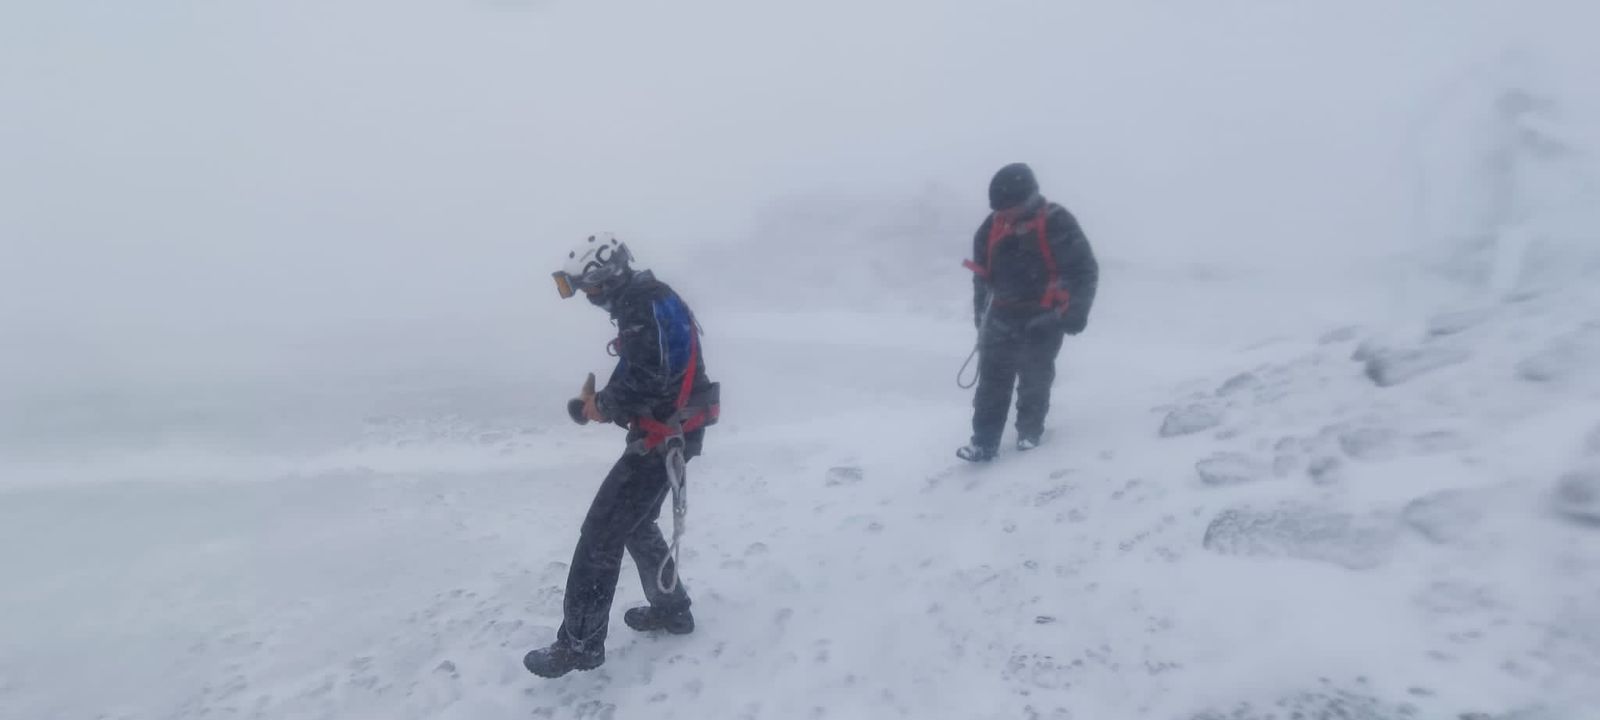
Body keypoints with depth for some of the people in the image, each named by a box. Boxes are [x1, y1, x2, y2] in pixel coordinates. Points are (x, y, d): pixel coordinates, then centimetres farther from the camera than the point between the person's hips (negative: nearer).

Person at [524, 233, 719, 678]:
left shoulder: (644, 305, -19)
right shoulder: (645, 302, 13)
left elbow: (645, 381, -30)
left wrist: (604, 406, -12)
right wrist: (600, 402, 2)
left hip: (664, 436, -10)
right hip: (671, 431, 11)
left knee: (602, 531, -4)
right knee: (636, 523, 23)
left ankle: (580, 643, 5)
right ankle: (671, 608, 36)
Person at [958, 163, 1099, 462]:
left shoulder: (1057, 224, -14)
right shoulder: (992, 226, 1)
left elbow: (1085, 269, -9)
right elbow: (982, 273, 13)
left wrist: (1075, 312, -12)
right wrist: (981, 313, 16)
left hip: (1042, 320, -4)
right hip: (1002, 316, 4)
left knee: (1034, 379, 11)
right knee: (992, 379, -1)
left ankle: (1030, 431, 31)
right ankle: (984, 441, 2)